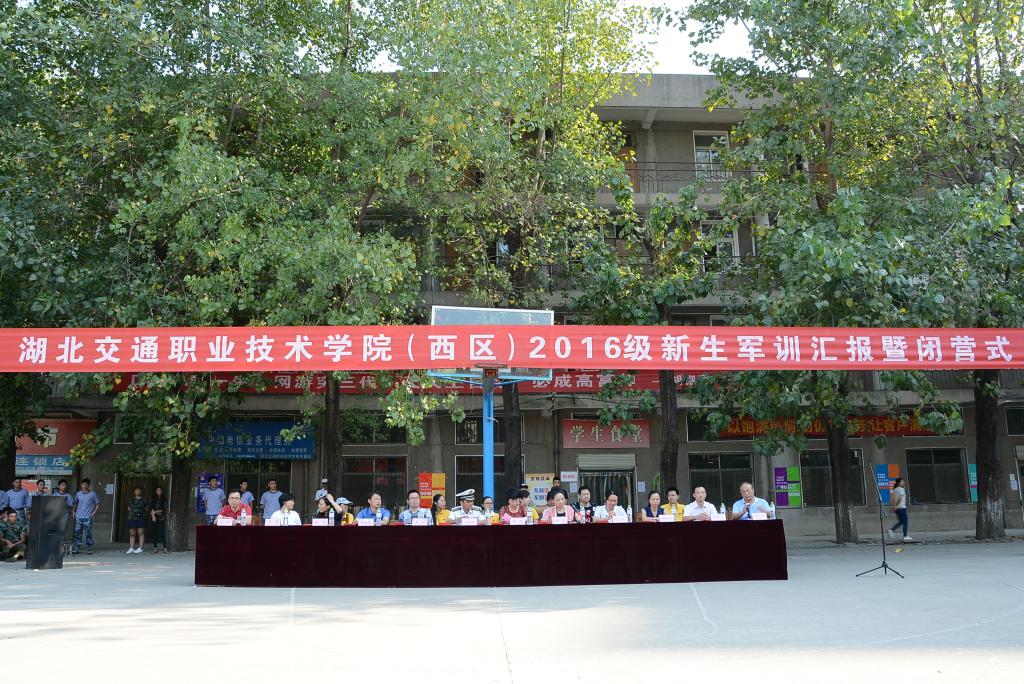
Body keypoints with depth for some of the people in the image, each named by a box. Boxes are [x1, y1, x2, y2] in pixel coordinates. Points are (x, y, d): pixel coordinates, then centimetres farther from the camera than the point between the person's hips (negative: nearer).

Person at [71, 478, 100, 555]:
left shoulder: (93, 494, 1)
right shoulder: (78, 494, 9)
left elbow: (97, 504, 4)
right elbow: (75, 503, 21)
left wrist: (94, 512, -6)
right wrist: (73, 511, 8)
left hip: (88, 518, -3)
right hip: (78, 517, 3)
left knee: (88, 534, -1)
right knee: (77, 533, 3)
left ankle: (89, 549, 6)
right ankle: (75, 548, 10)